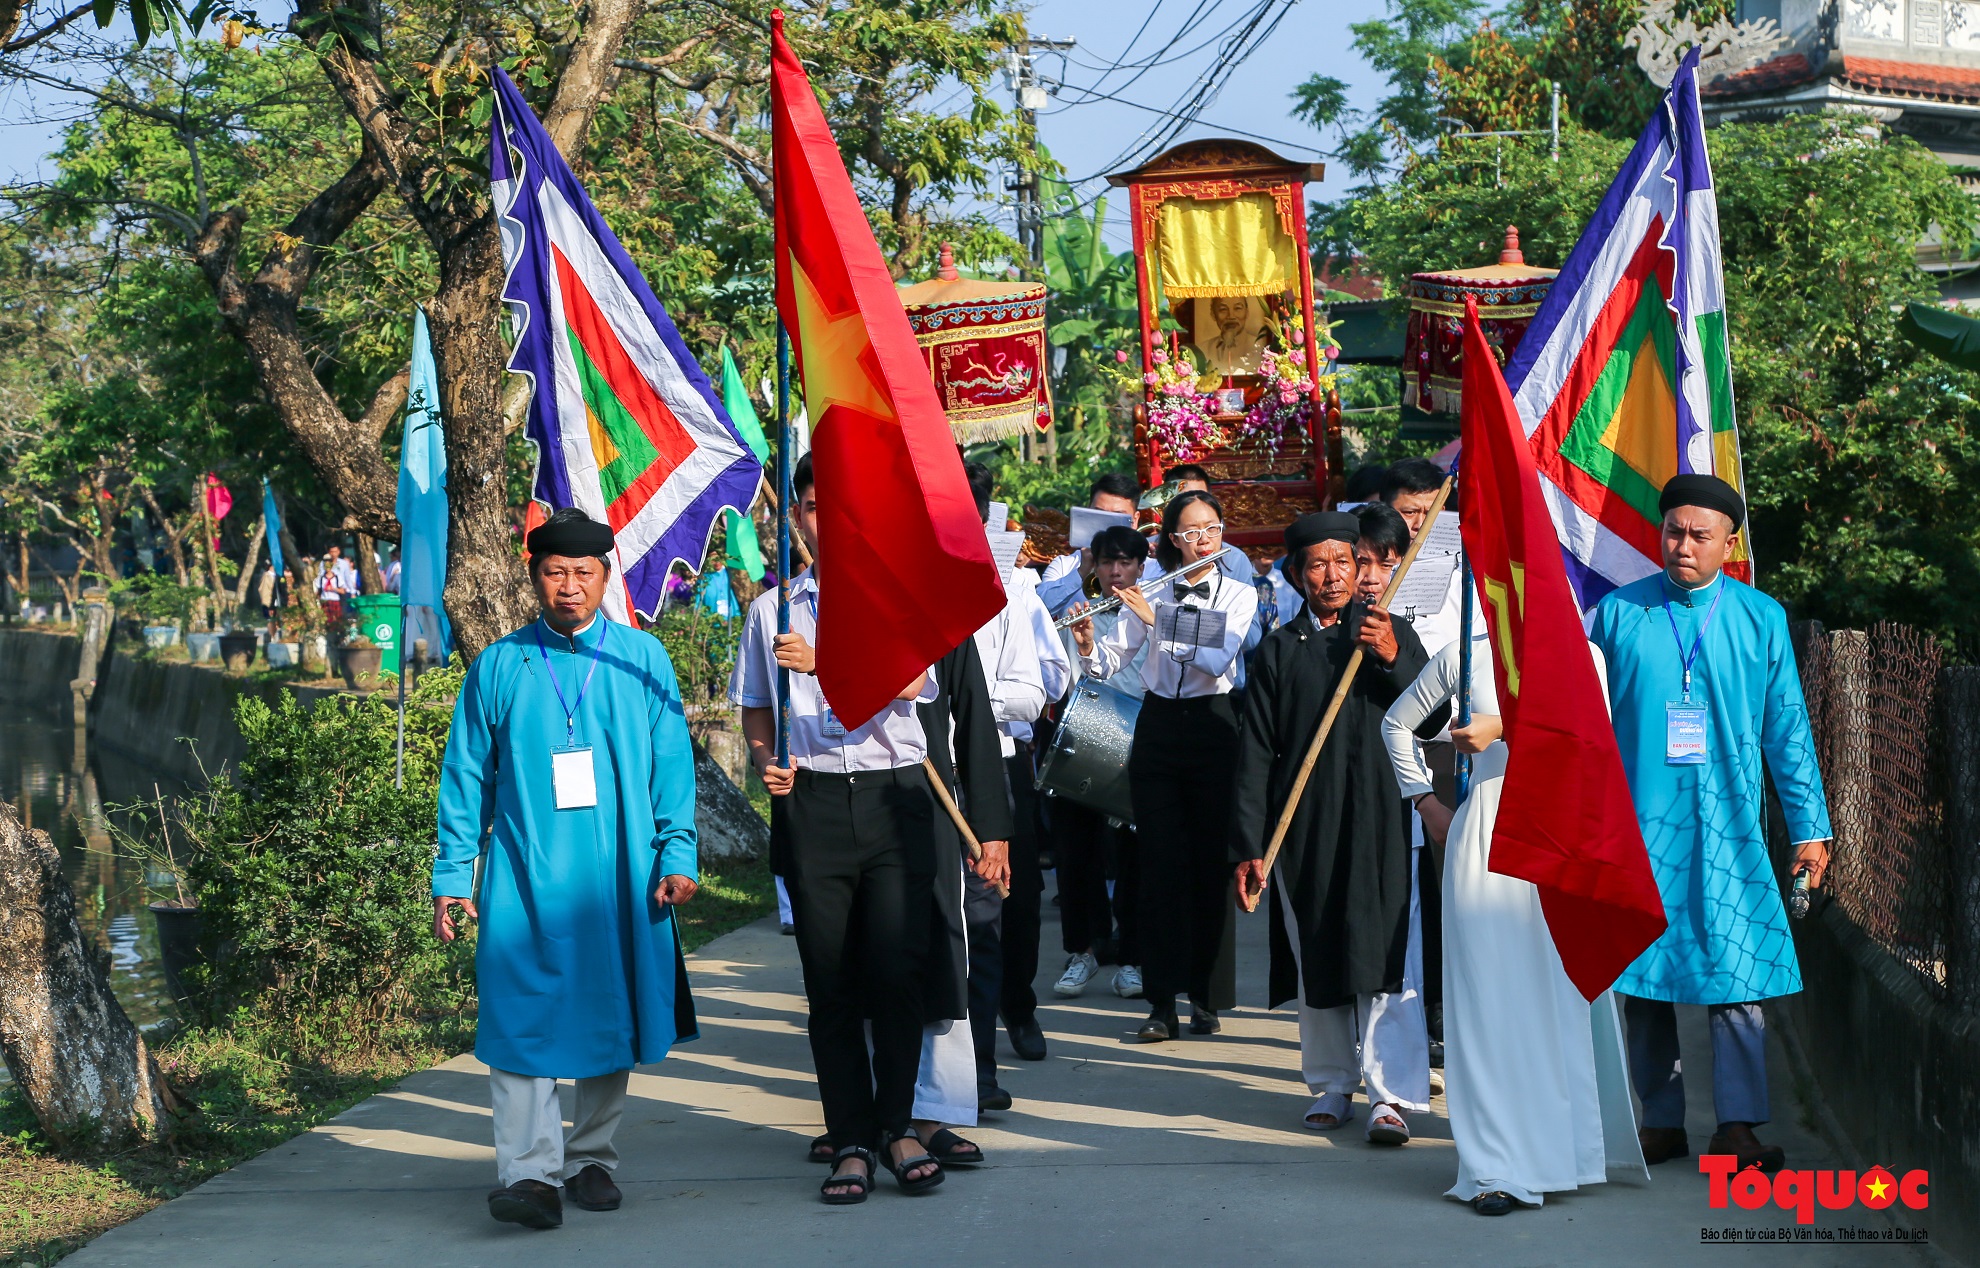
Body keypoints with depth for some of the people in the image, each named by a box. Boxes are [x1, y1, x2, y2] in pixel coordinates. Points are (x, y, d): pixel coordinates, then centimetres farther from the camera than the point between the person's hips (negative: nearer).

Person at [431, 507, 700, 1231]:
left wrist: (677, 854, -3)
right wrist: (452, 875, 2)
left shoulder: (642, 660, 8)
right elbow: (466, 776, 7)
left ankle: (591, 1158, 20)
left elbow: (672, 762, 7)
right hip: (525, 880, -1)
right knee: (522, 1021, -10)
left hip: (621, 879, 1)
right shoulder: (499, 667, 6)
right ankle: (532, 1173, -13)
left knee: (612, 1016, 7)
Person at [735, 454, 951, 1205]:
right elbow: (756, 707, 19)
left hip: (894, 796, -2)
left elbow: (909, 680, -13)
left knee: (897, 969, -7)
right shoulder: (773, 609, 13)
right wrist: (766, 762, -1)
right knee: (831, 981, 1)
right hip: (812, 800, 2)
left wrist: (822, 660, -26)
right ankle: (851, 1142, 7)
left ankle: (896, 1128, 7)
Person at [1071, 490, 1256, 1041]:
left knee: (1210, 865, 0)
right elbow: (1109, 664, 4)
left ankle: (1206, 997, 9)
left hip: (1212, 727, -2)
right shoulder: (1149, 595, 7)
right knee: (1161, 865, 0)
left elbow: (1219, 659, -16)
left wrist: (1156, 622, -20)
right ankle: (1162, 1001, 3)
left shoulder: (1239, 596, 0)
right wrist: (1087, 643, -17)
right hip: (1158, 728, 2)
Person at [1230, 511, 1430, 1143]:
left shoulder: (1390, 632, 7)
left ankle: (1391, 1095, -6)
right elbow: (1256, 752, 8)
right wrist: (1248, 844, 2)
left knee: (1385, 955, -8)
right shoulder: (1280, 649, 9)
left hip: (1379, 819, -2)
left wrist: (1393, 660, -19)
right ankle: (1333, 1083, 21)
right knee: (1315, 960, 8)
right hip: (1304, 826, 2)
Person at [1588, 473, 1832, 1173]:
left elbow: (1786, 728, 9)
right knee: (1641, 978, 4)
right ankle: (1662, 1121, 14)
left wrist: (1810, 826, 8)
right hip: (1639, 825, 1)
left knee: (1735, 972, -5)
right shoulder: (1619, 614, 4)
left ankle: (1737, 1127, 1)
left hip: (1729, 827, 0)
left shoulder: (1761, 618, 5)